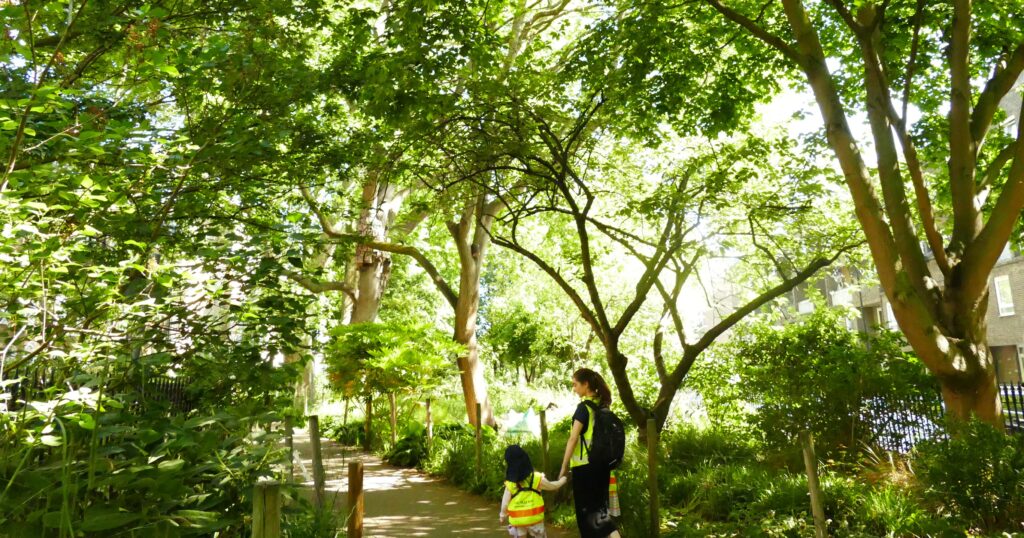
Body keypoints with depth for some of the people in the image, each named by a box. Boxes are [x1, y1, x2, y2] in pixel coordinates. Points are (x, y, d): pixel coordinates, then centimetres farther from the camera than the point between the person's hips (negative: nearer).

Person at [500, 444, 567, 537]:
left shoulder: (509, 483, -10)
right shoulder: (537, 478, -9)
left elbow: (505, 503, -8)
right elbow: (552, 486, 5)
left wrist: (502, 515, 12)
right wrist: (562, 480, 24)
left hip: (517, 520, 1)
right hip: (534, 518, -1)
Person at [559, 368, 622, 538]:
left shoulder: (584, 407, -13)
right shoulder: (603, 406, 7)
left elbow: (573, 439, -14)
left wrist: (564, 468, -9)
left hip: (585, 465, -7)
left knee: (586, 509, 4)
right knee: (599, 506, 14)